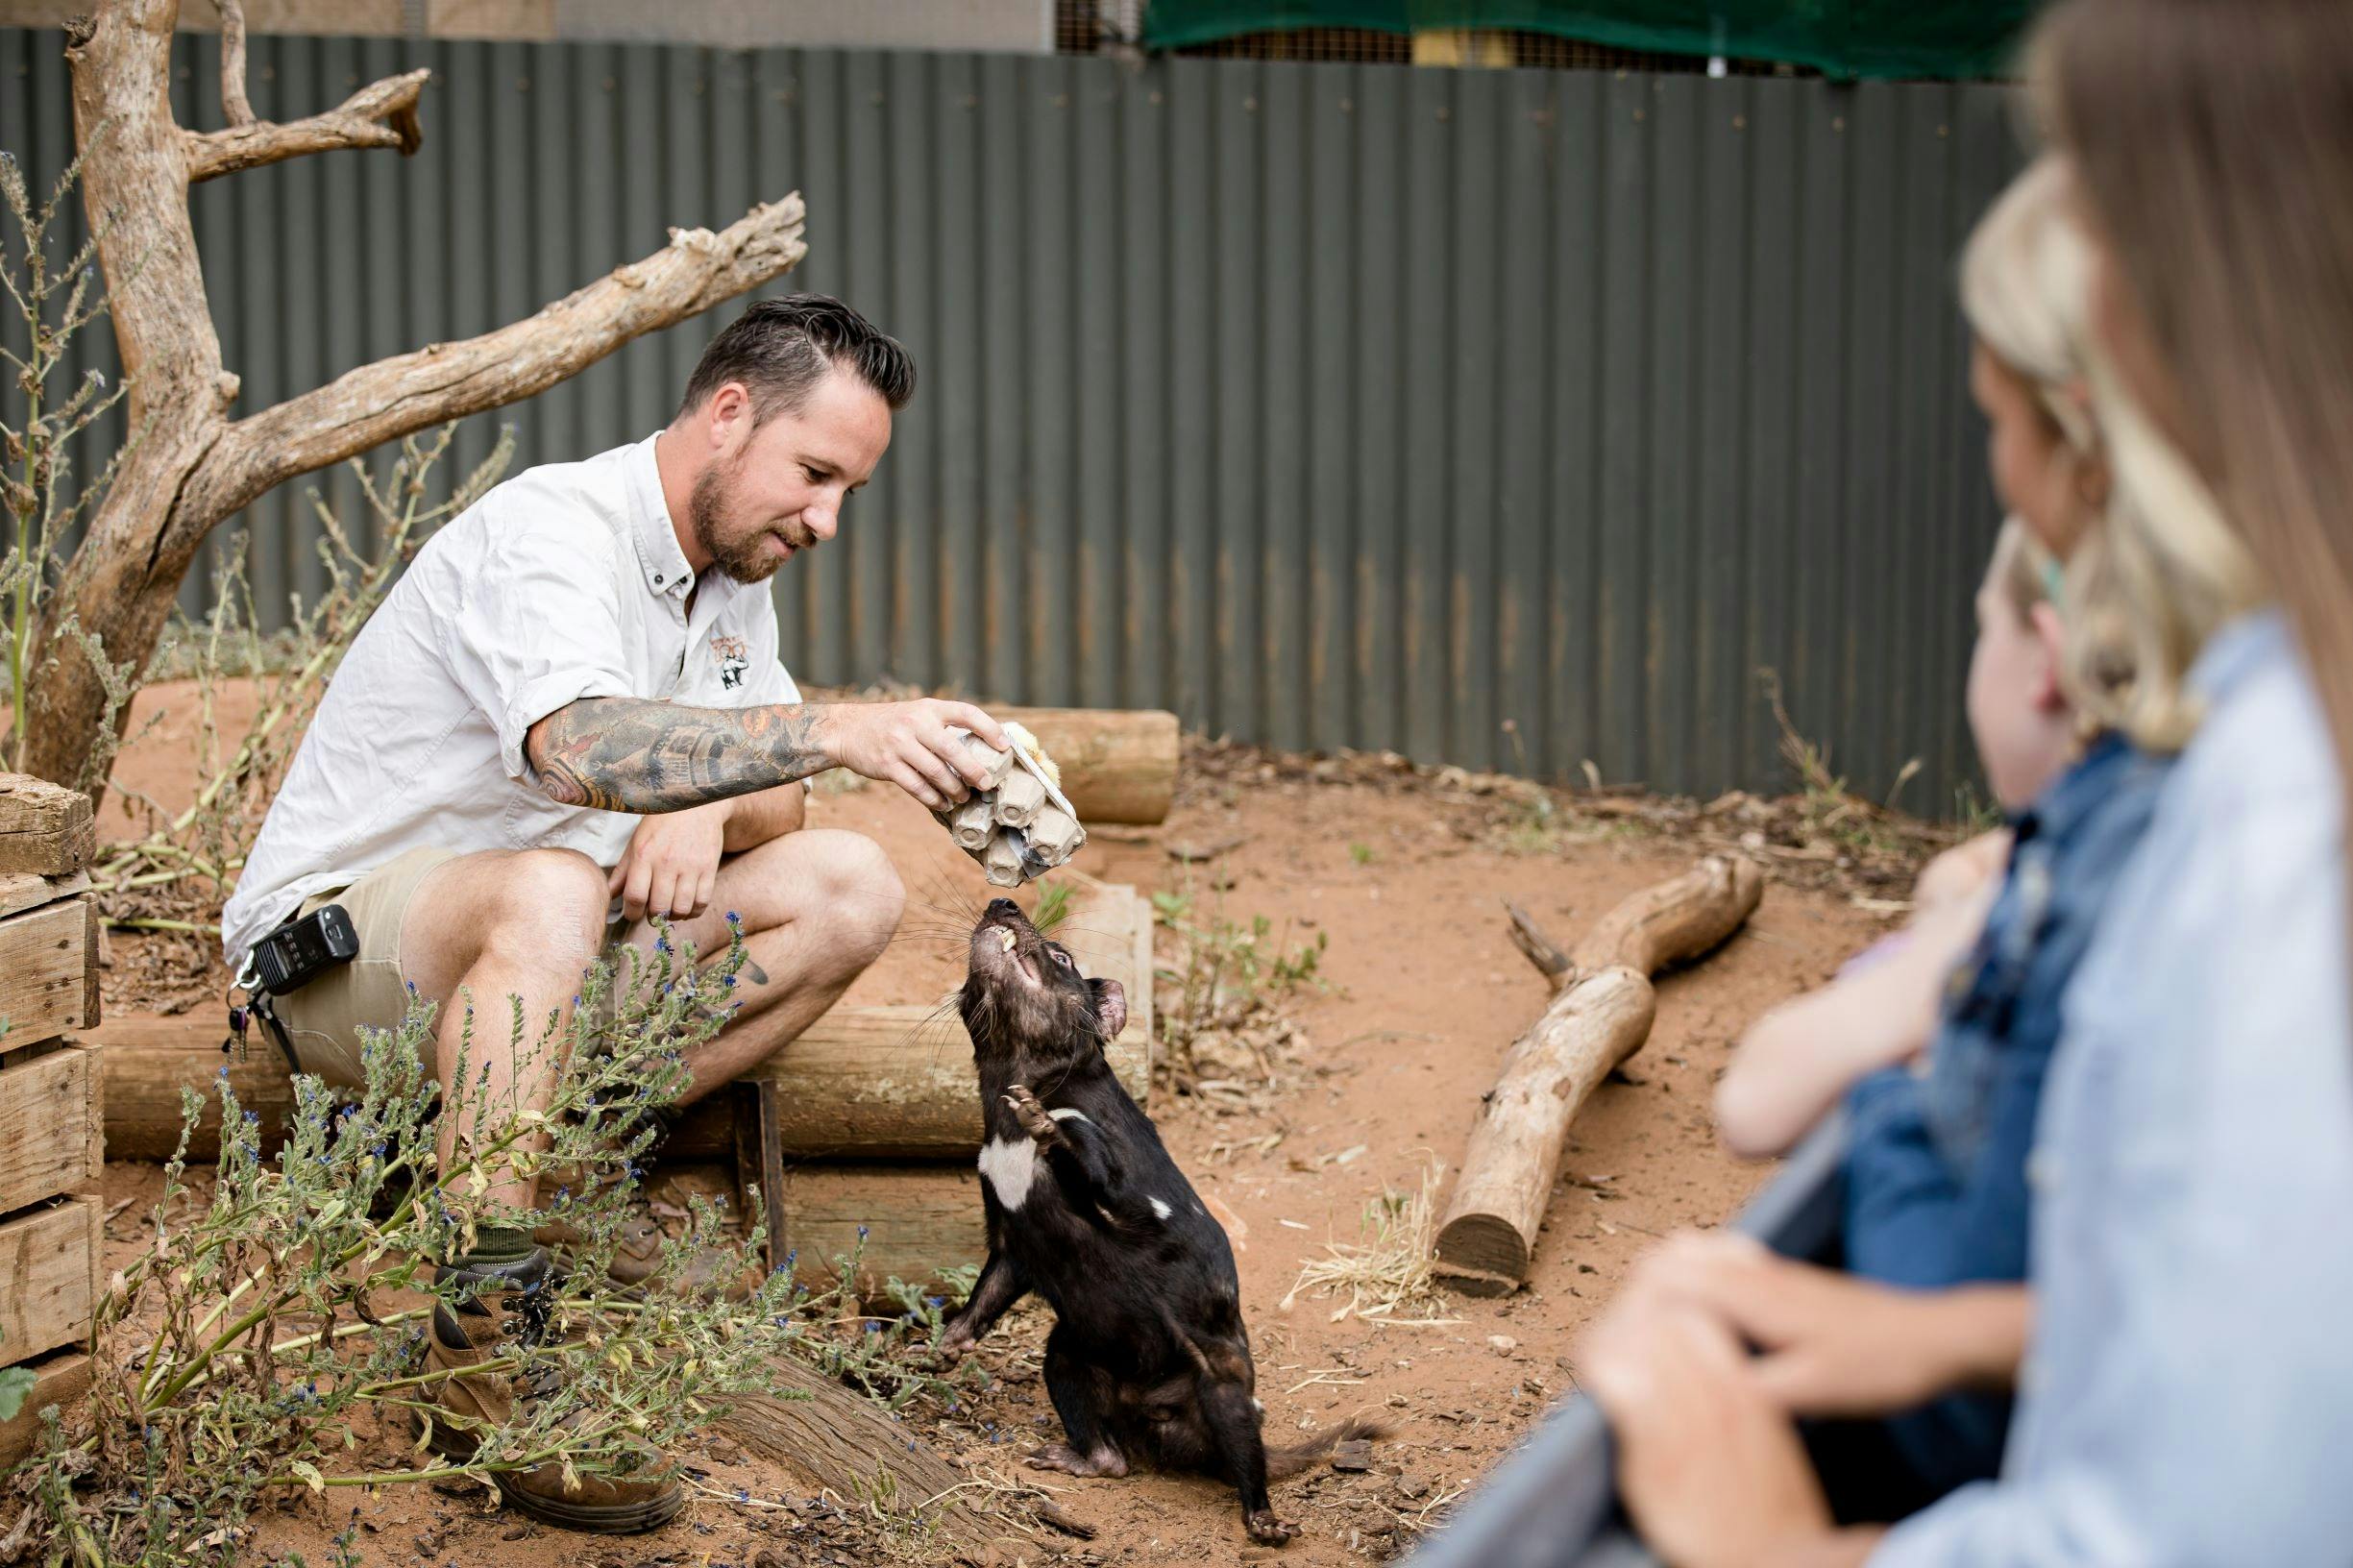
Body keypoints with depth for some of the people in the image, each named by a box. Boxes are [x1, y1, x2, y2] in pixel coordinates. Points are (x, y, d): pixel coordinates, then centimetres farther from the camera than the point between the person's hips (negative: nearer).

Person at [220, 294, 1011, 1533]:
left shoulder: (730, 572, 7)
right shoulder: (550, 530, -22)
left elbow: (767, 789, 13)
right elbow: (577, 746, -42)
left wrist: (705, 809, -13)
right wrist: (839, 731, -51)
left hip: (544, 947, 8)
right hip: (334, 935, -8)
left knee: (848, 891, -6)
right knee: (549, 888, -41)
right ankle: (482, 1326, -36)